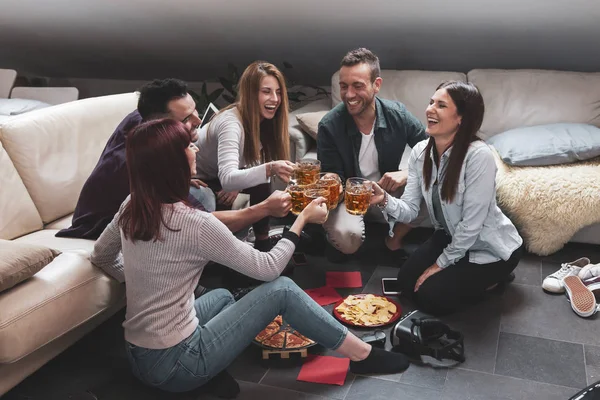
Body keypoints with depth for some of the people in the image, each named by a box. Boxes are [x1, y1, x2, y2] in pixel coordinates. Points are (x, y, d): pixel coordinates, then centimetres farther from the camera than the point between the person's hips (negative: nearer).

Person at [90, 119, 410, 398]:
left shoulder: (131, 208, -1)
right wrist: (302, 219, -2)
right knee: (281, 289, -2)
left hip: (139, 355, 8)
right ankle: (363, 355, 11)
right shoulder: (193, 223, -23)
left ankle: (212, 374, 5)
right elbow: (268, 268, -13)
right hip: (174, 365, -7)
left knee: (222, 295, 29)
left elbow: (101, 257, 17)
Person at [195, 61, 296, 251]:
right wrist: (269, 169, -59)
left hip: (225, 180, 7)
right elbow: (227, 180, -45)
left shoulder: (265, 119, -9)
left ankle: (262, 240, -2)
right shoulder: (230, 122, -33)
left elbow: (256, 164, -7)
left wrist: (238, 185, -26)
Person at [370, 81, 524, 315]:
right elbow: (410, 210, -11)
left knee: (430, 297, -11)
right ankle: (465, 273, 23)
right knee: (406, 282, 1)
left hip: (490, 247, -6)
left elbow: (471, 224, -26)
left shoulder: (478, 155, -31)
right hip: (450, 237, 7)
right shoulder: (420, 152, -9)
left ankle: (492, 277, 12)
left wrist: (441, 263, -16)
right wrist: (385, 200, -33)